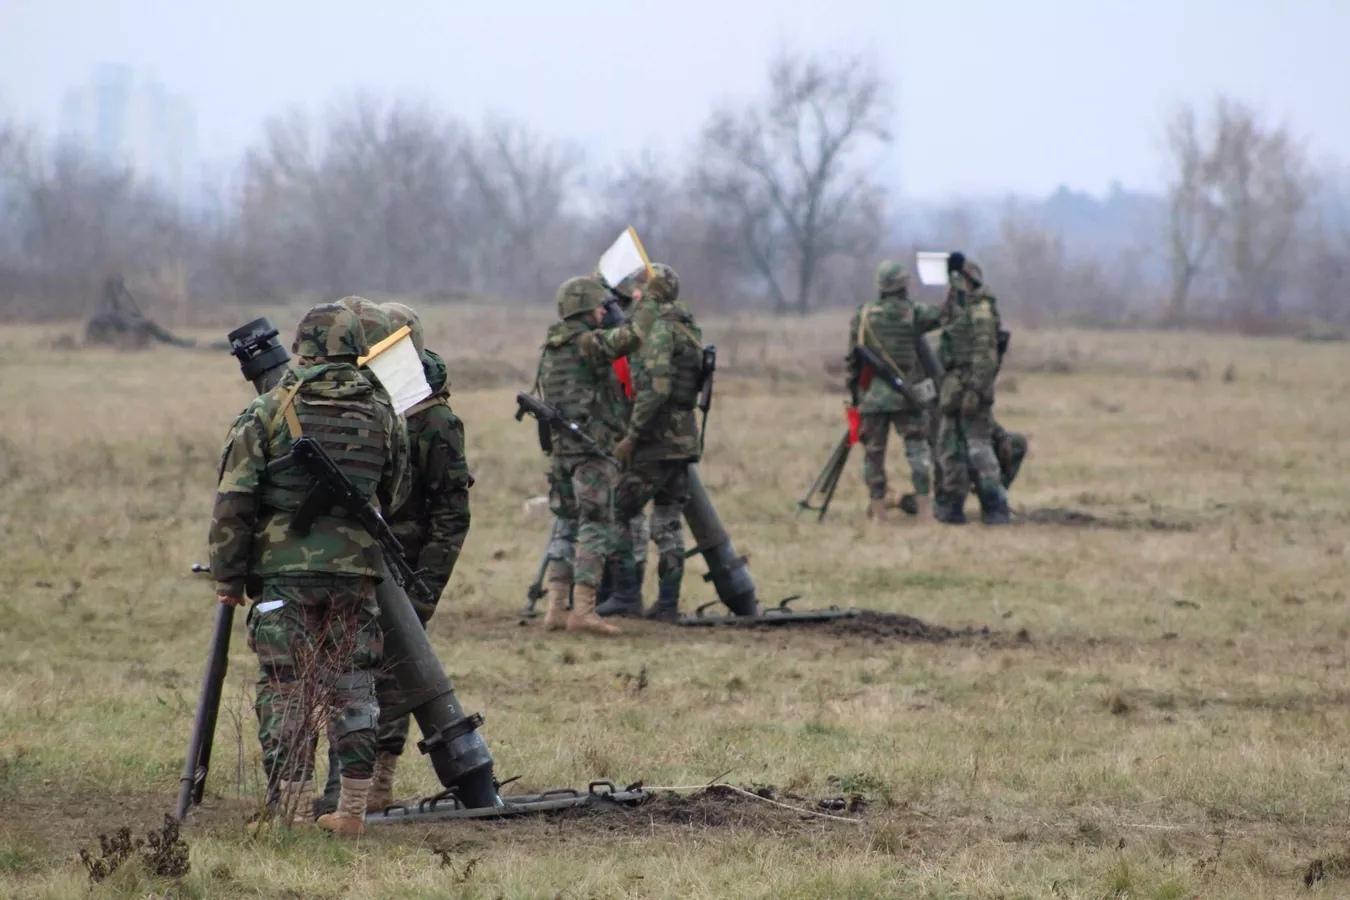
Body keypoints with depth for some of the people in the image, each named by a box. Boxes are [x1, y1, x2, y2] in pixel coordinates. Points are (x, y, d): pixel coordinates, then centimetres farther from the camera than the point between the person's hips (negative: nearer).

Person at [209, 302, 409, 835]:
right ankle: (352, 809, 10)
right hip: (356, 571, 2)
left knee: (285, 691, 3)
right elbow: (394, 498, 14)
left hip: (283, 570, -2)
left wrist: (227, 576, 1)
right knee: (353, 690, 10)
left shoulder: (268, 413, -4)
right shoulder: (382, 417, 5)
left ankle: (293, 810, -1)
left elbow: (233, 500, -6)